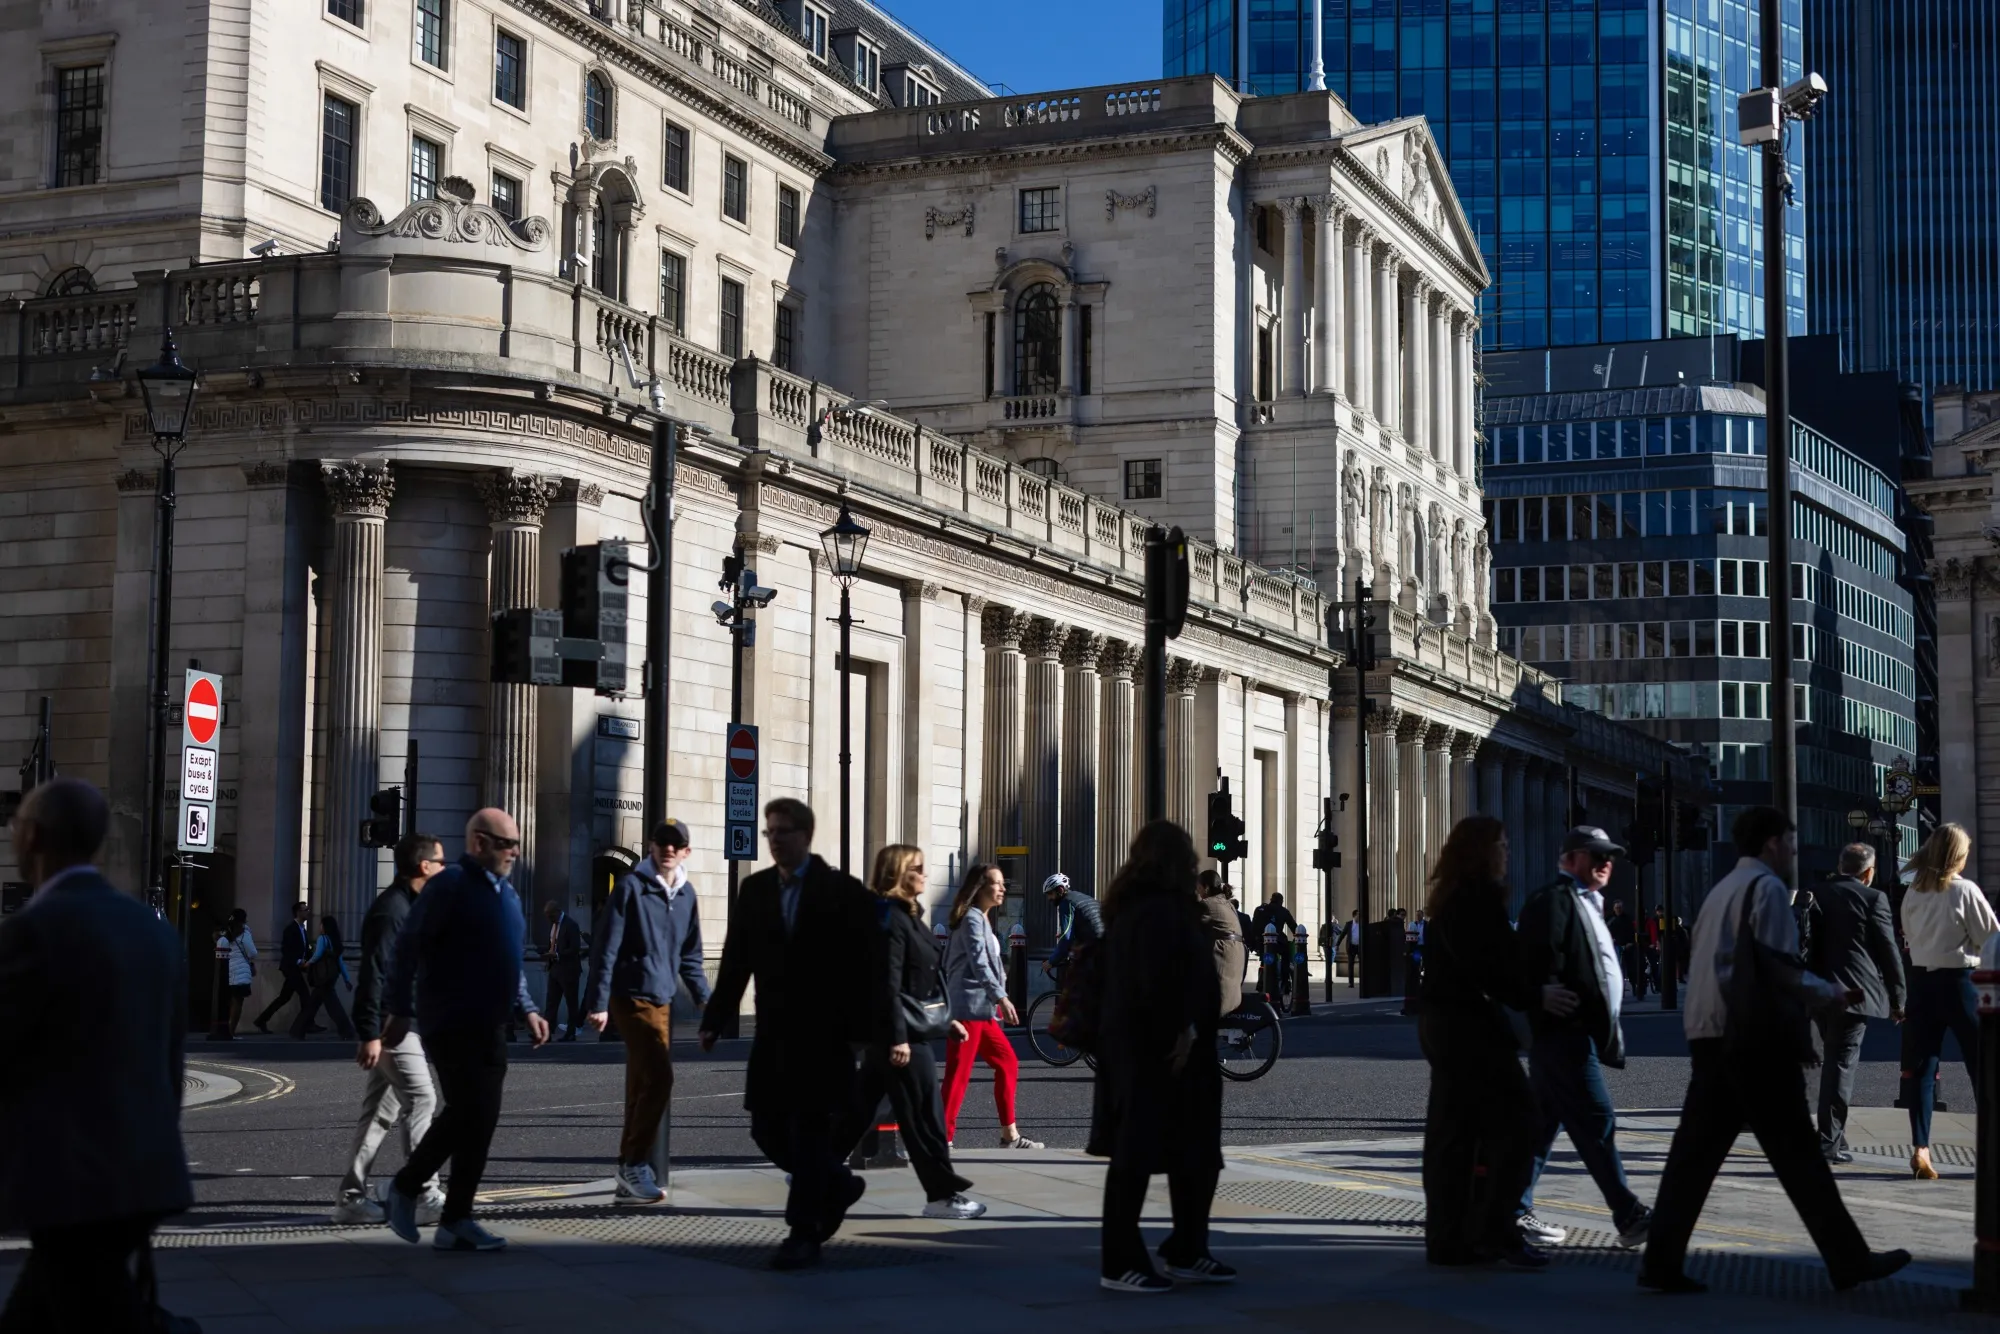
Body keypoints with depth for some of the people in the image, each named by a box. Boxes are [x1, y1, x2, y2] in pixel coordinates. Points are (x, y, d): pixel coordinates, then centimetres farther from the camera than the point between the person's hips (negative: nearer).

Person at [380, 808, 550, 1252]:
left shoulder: (507, 894, 16)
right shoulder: (449, 886, -10)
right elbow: (408, 946, -12)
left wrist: (527, 1009, 17)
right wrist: (399, 1010, -14)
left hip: (489, 1027, 8)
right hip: (450, 1026, -8)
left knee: (479, 1119, 6)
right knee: (466, 1112, -10)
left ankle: (456, 1221, 14)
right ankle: (406, 1187, 7)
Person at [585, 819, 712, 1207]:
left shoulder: (686, 895, 12)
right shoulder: (631, 887, -8)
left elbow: (690, 955, 21)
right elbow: (605, 947, -10)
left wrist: (704, 998, 13)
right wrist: (598, 1003, -14)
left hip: (662, 1001, 7)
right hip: (632, 998, -7)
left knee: (643, 1087, 10)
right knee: (659, 1079, -15)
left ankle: (630, 1180, 15)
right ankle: (635, 1164, -5)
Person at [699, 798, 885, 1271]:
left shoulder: (844, 892, -4)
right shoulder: (754, 890, 7)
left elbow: (867, 966, -6)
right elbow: (736, 961, 6)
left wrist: (862, 1029, -13)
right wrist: (715, 1020, -1)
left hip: (823, 1037, -5)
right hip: (773, 1036, 5)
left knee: (809, 1133, -4)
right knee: (767, 1131, 7)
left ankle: (803, 1235, 5)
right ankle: (837, 1183, 31)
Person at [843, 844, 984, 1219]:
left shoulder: (907, 916, 16)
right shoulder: (891, 919, -16)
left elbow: (923, 979, 21)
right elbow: (889, 982, -22)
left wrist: (946, 1019, 20)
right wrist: (899, 1037, -25)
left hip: (885, 1033, 10)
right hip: (897, 1032, -10)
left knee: (859, 1109, 15)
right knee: (924, 1115, -3)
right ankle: (942, 1194, 3)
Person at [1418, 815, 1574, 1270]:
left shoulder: (1451, 897, 16)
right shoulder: (1479, 896, -14)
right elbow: (1487, 968, -22)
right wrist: (1536, 997, -18)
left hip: (1443, 1022, 10)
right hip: (1469, 1024, -10)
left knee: (1452, 1133, 9)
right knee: (1514, 1122, -7)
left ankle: (1448, 1239, 12)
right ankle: (1493, 1231, -7)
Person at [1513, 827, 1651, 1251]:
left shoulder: (1586, 903, 22)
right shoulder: (1552, 900, -10)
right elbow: (1543, 968, -19)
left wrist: (1607, 1028, 18)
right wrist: (1559, 1016, -23)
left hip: (1581, 1032, 10)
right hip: (1565, 1033, -10)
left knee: (1543, 1123, 11)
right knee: (1597, 1123, -9)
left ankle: (1513, 1211, 16)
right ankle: (1630, 1219, -8)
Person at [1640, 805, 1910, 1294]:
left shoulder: (1722, 890, 19)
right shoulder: (1767, 887, -7)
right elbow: (1776, 966, -15)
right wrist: (1829, 994, 0)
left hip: (1709, 1034, 8)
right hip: (1754, 1037, -8)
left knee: (1696, 1147, 5)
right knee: (1795, 1151, -2)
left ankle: (1662, 1262, 2)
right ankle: (1849, 1261, 5)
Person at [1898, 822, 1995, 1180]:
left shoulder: (1913, 893, 2)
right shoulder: (1965, 891, -12)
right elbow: (1991, 935, -5)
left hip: (1921, 981, 4)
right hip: (1958, 980, -4)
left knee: (1923, 1067, 4)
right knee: (1981, 1066, 8)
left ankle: (1920, 1149, -4)